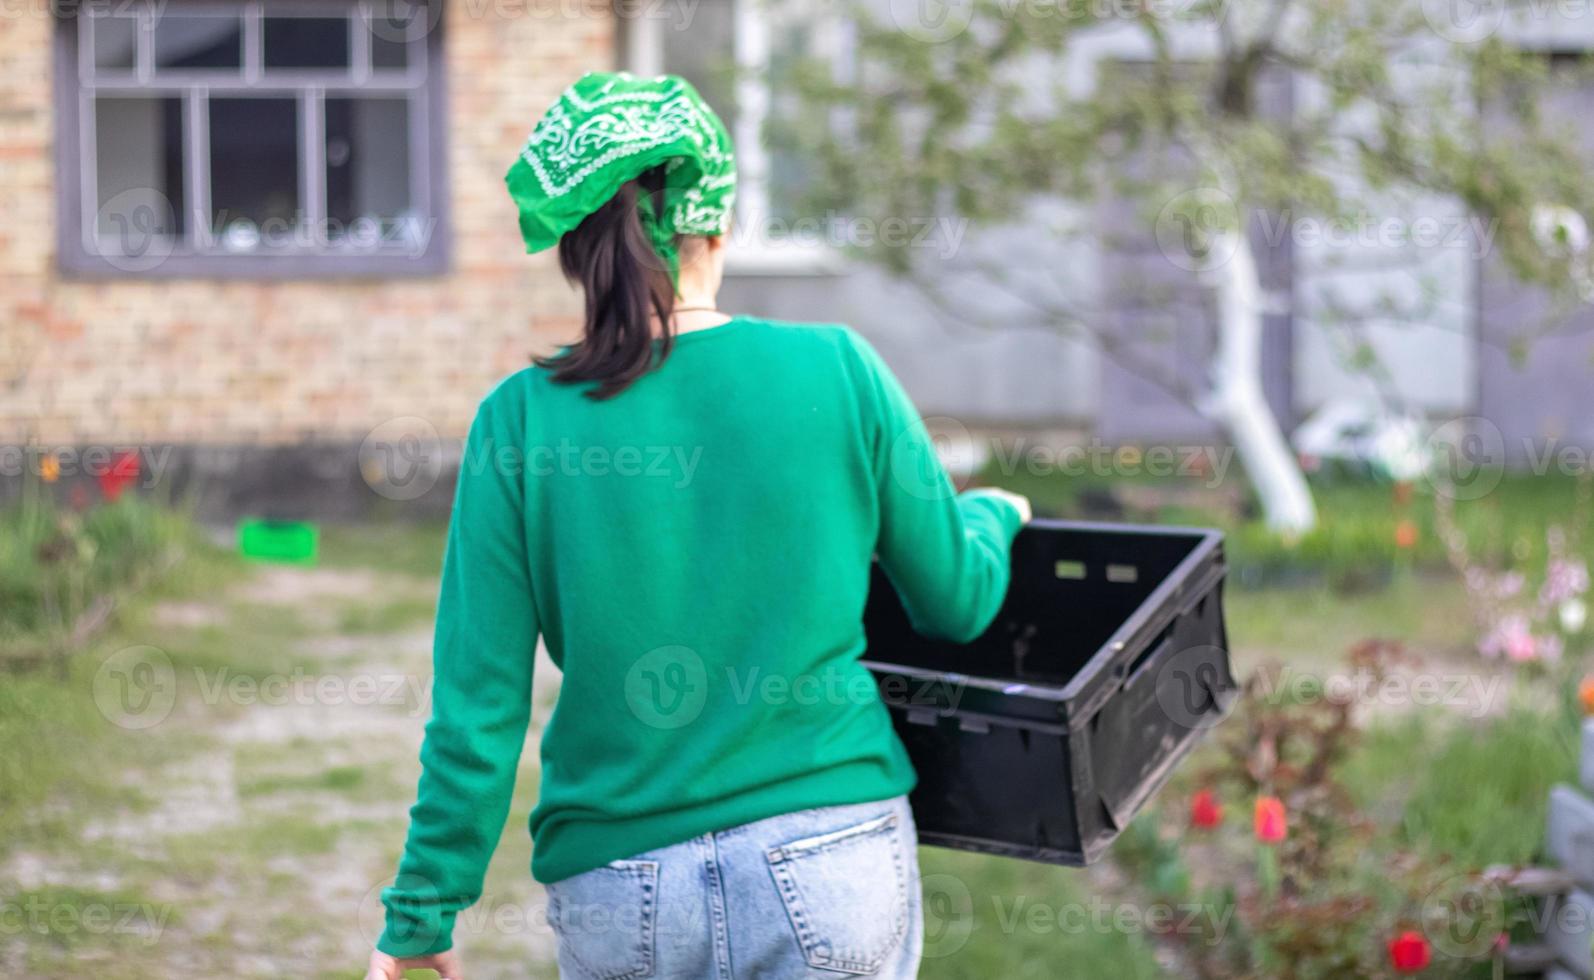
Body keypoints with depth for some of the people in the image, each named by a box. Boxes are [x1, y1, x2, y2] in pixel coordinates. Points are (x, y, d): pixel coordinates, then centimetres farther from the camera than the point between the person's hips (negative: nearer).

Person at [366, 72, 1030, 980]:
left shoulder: (520, 422, -5)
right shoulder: (838, 370, -5)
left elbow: (479, 708, -5)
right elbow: (958, 602, 7)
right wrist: (993, 517, 30)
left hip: (620, 902, 1)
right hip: (832, 862, -1)